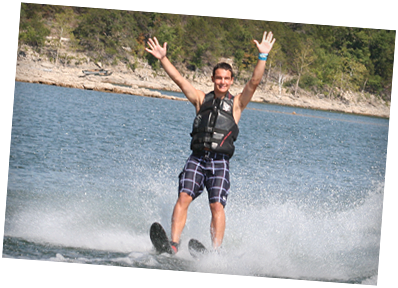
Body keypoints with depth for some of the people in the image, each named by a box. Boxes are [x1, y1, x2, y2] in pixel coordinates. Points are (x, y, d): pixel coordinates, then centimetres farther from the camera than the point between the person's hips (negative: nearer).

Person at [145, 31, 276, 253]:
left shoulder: (236, 103, 12)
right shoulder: (201, 99, 18)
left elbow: (254, 82, -1)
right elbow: (179, 79, 12)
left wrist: (263, 57, -12)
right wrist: (163, 59, 3)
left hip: (220, 161, -2)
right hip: (197, 158, 2)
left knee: (217, 205, -16)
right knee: (183, 198, -14)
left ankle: (216, 251, -21)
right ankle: (173, 245, -21)